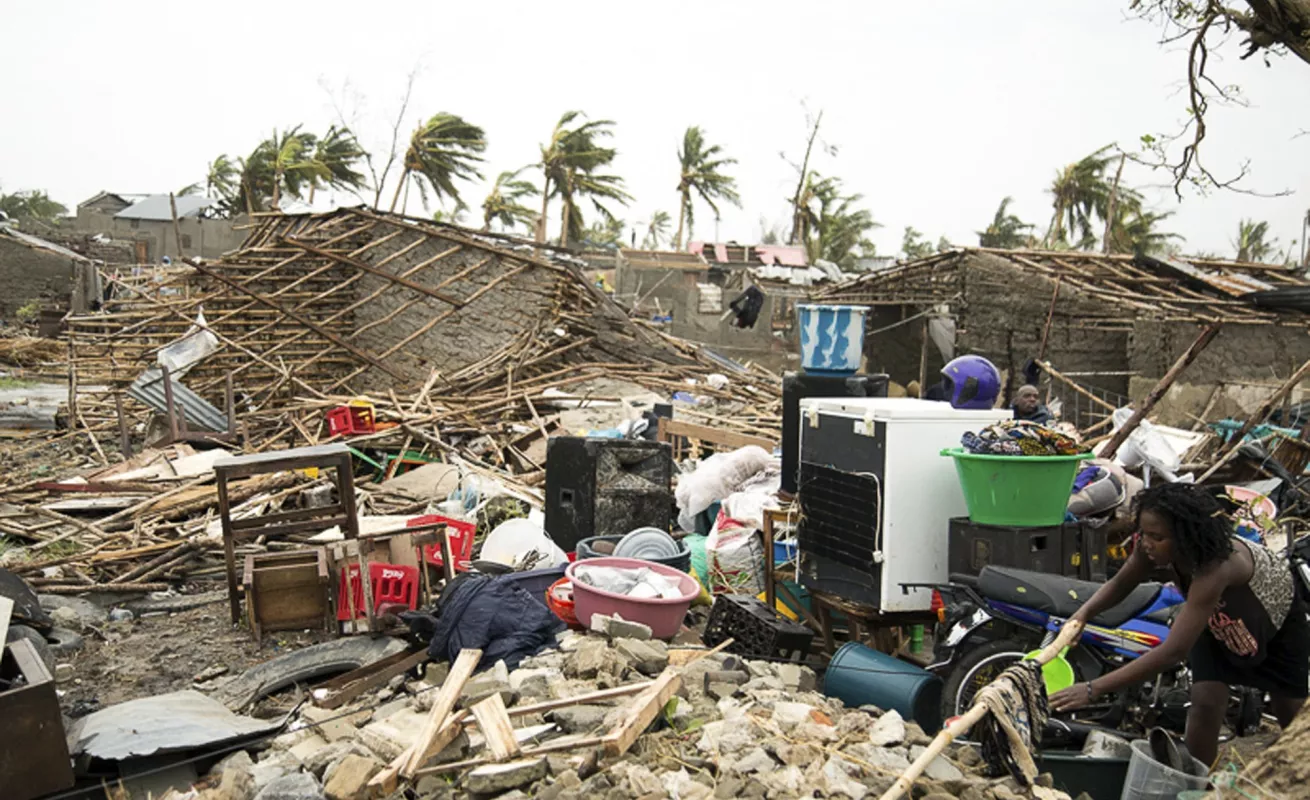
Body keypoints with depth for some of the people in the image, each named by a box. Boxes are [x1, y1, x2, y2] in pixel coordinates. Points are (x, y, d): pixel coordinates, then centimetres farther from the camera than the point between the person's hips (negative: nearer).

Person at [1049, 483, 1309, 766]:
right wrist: (1084, 612, -35)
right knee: (1206, 704, -15)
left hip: (1278, 613, -3)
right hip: (1217, 617, 4)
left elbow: (1173, 651, -54)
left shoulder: (1214, 565, -49)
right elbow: (1121, 583, -13)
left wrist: (1093, 689, -58)